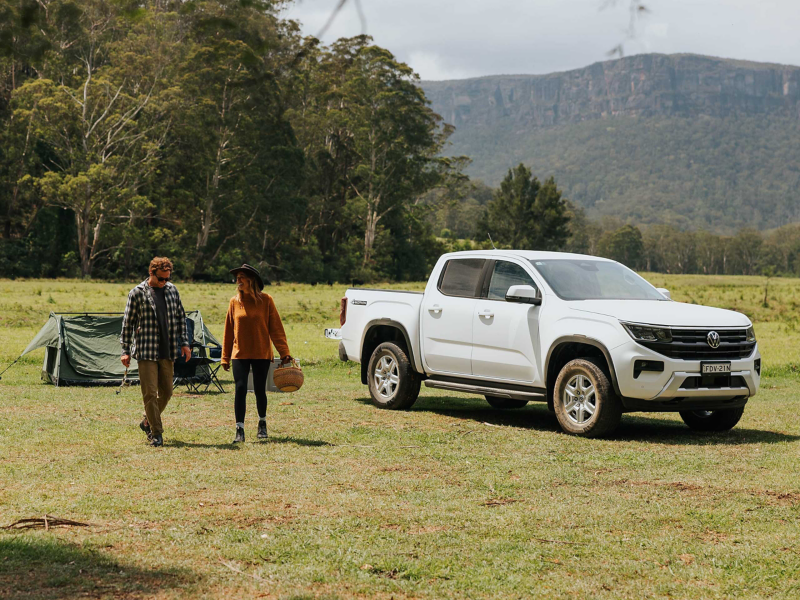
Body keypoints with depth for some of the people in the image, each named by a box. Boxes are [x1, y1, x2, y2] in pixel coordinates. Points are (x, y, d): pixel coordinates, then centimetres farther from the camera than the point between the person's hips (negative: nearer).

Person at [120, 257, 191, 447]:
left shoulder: (172, 290, 9)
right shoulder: (137, 293, -4)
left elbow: (180, 317, 16)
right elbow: (128, 323, -1)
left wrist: (184, 342, 10)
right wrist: (126, 350, -2)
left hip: (167, 352, 5)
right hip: (146, 351, -5)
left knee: (166, 392, 10)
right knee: (150, 393, -6)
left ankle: (148, 422, 31)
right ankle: (156, 433, 2)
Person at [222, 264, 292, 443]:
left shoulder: (265, 300, -3)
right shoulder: (234, 302, 4)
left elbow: (276, 327, -3)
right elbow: (229, 330, 8)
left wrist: (284, 352, -10)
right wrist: (225, 358, 7)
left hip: (262, 354, -1)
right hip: (239, 354, 1)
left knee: (260, 390, 5)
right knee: (240, 389, -9)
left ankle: (262, 423, 30)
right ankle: (239, 430, -5)